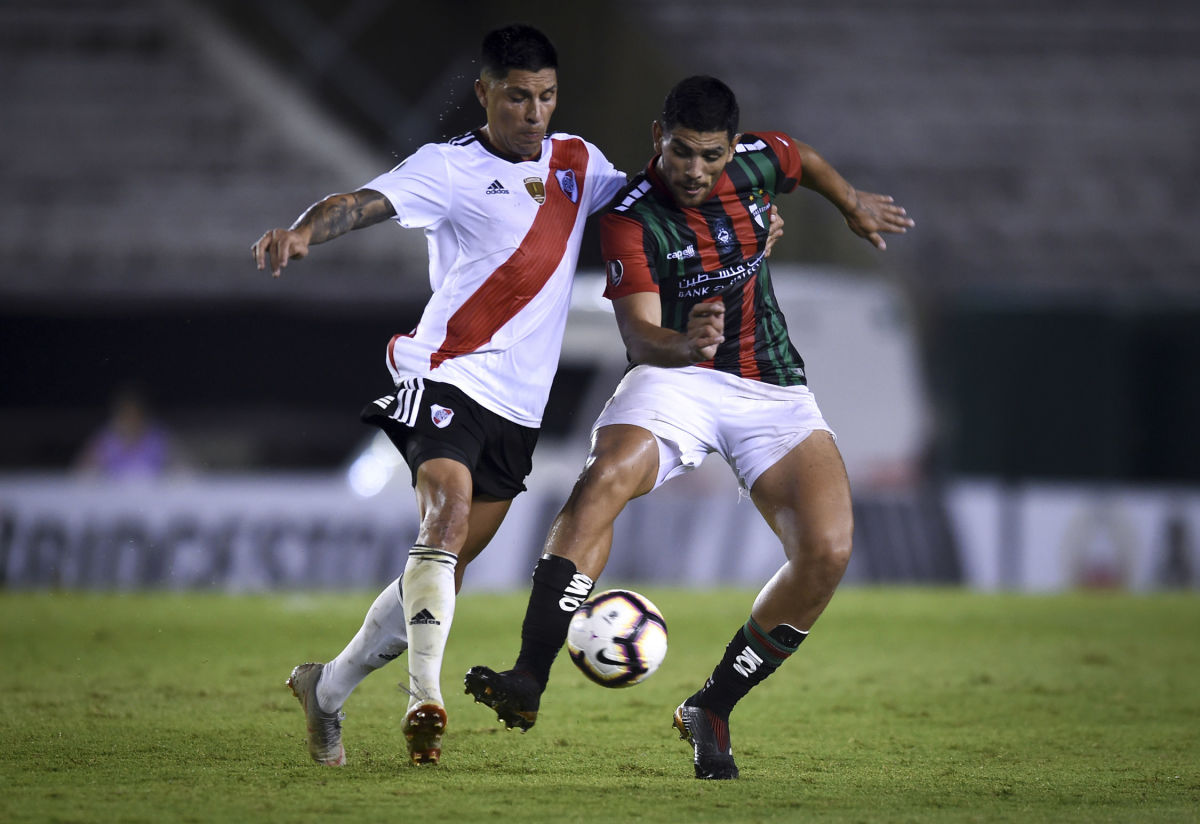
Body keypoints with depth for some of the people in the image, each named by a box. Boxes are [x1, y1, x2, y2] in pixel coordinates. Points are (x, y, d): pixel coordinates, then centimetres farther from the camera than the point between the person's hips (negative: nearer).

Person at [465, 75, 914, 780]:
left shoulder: (760, 161, -2)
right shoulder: (631, 218, -15)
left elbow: (804, 161, 24)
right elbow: (639, 334, -24)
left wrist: (855, 205, 38)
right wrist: (683, 343, -45)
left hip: (774, 390, 4)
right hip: (676, 377, -4)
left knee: (827, 551, -17)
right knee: (603, 481, -35)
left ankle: (713, 709, 0)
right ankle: (528, 683, -39)